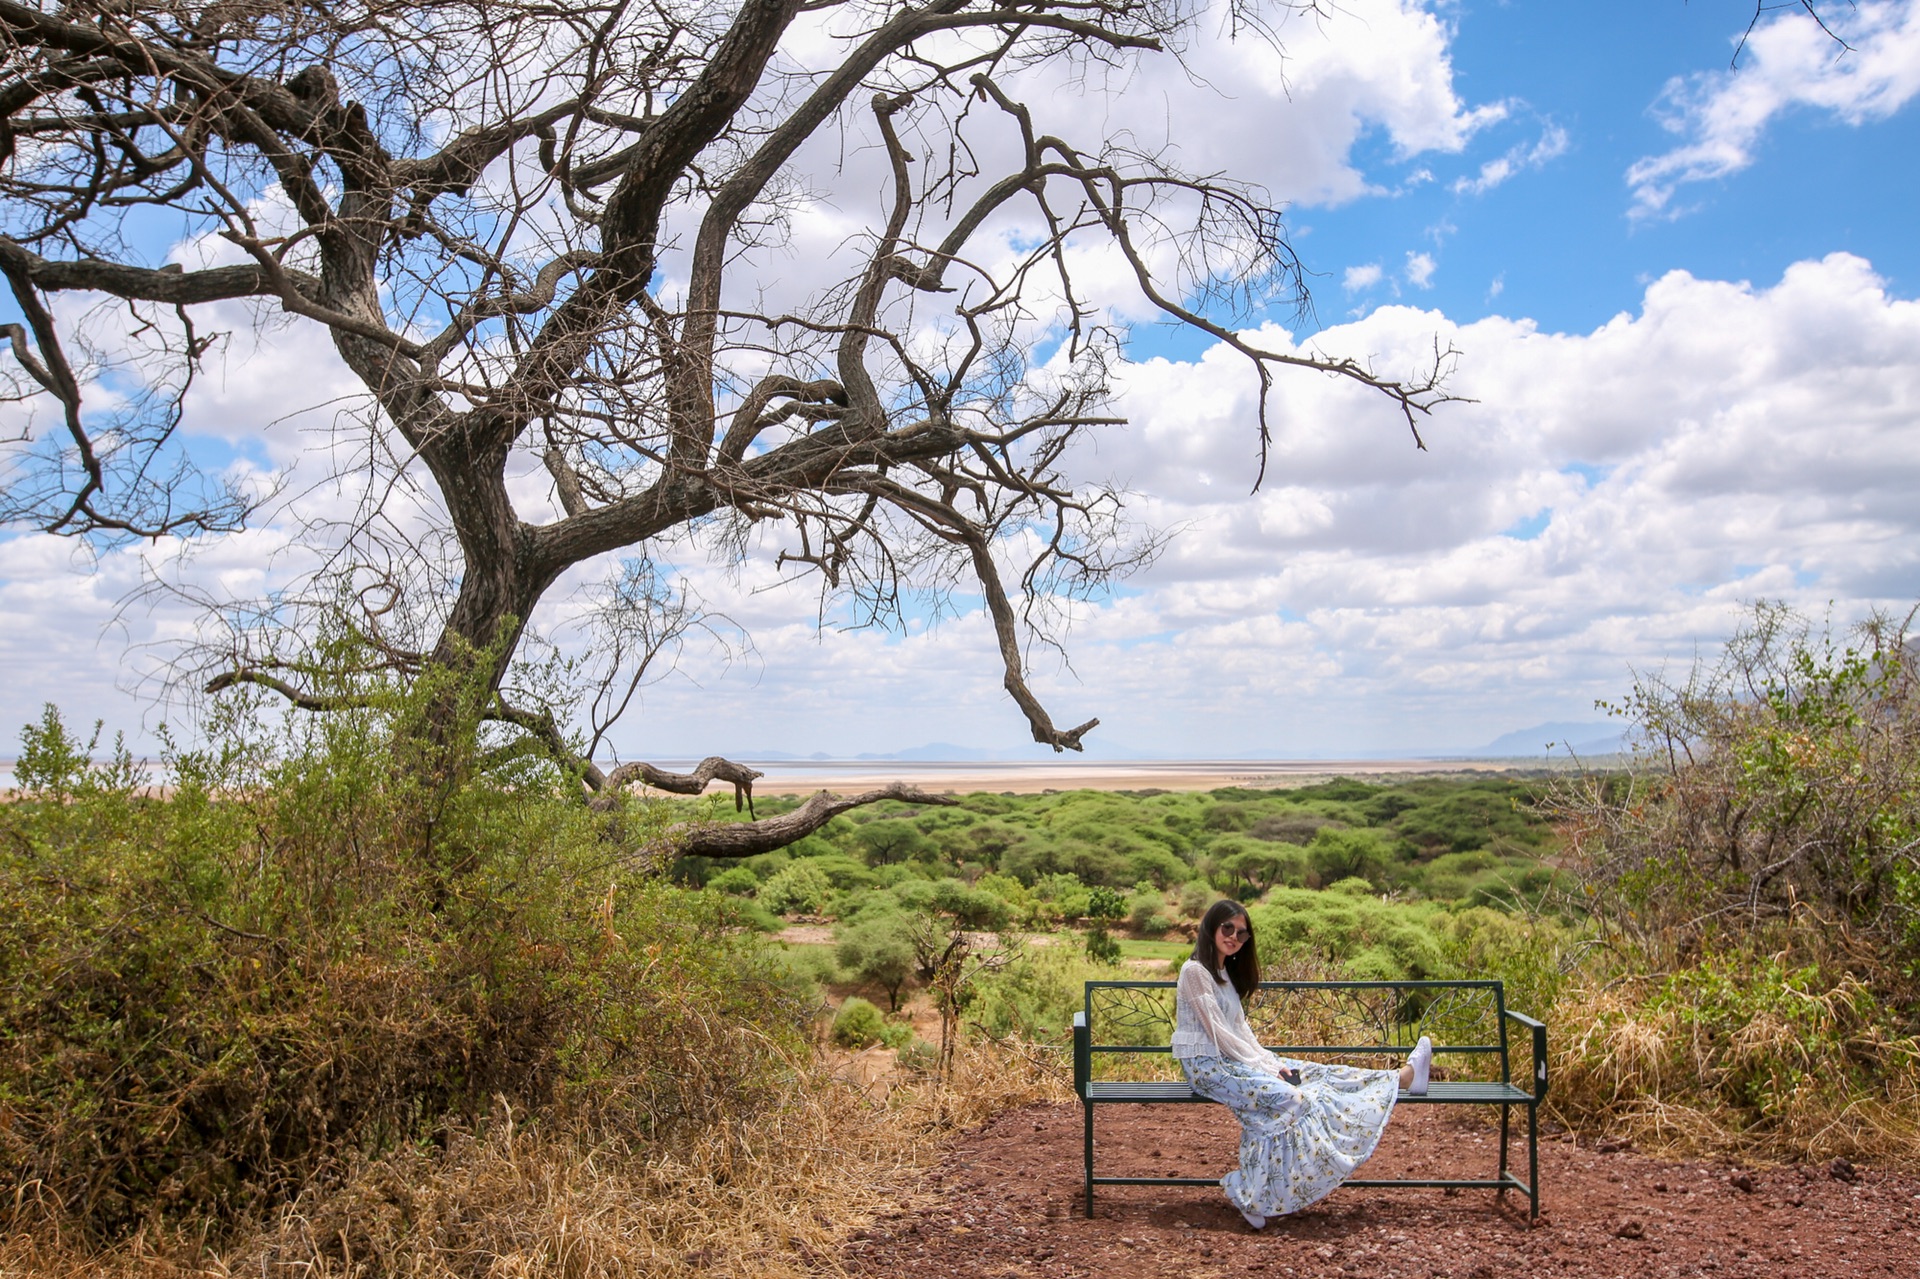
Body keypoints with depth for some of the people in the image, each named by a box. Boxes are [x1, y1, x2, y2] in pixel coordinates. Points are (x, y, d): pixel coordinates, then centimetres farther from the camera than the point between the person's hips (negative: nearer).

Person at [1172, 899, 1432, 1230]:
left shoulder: (1225, 972, 17)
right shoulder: (1194, 971, -13)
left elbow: (1240, 1027, 15)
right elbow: (1216, 1031, -16)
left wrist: (1269, 1062, 0)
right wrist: (1262, 1066, -15)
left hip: (1230, 1058, 8)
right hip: (1205, 1066, -8)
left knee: (1310, 1073, -2)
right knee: (1285, 1097, -27)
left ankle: (1403, 1077, -2)